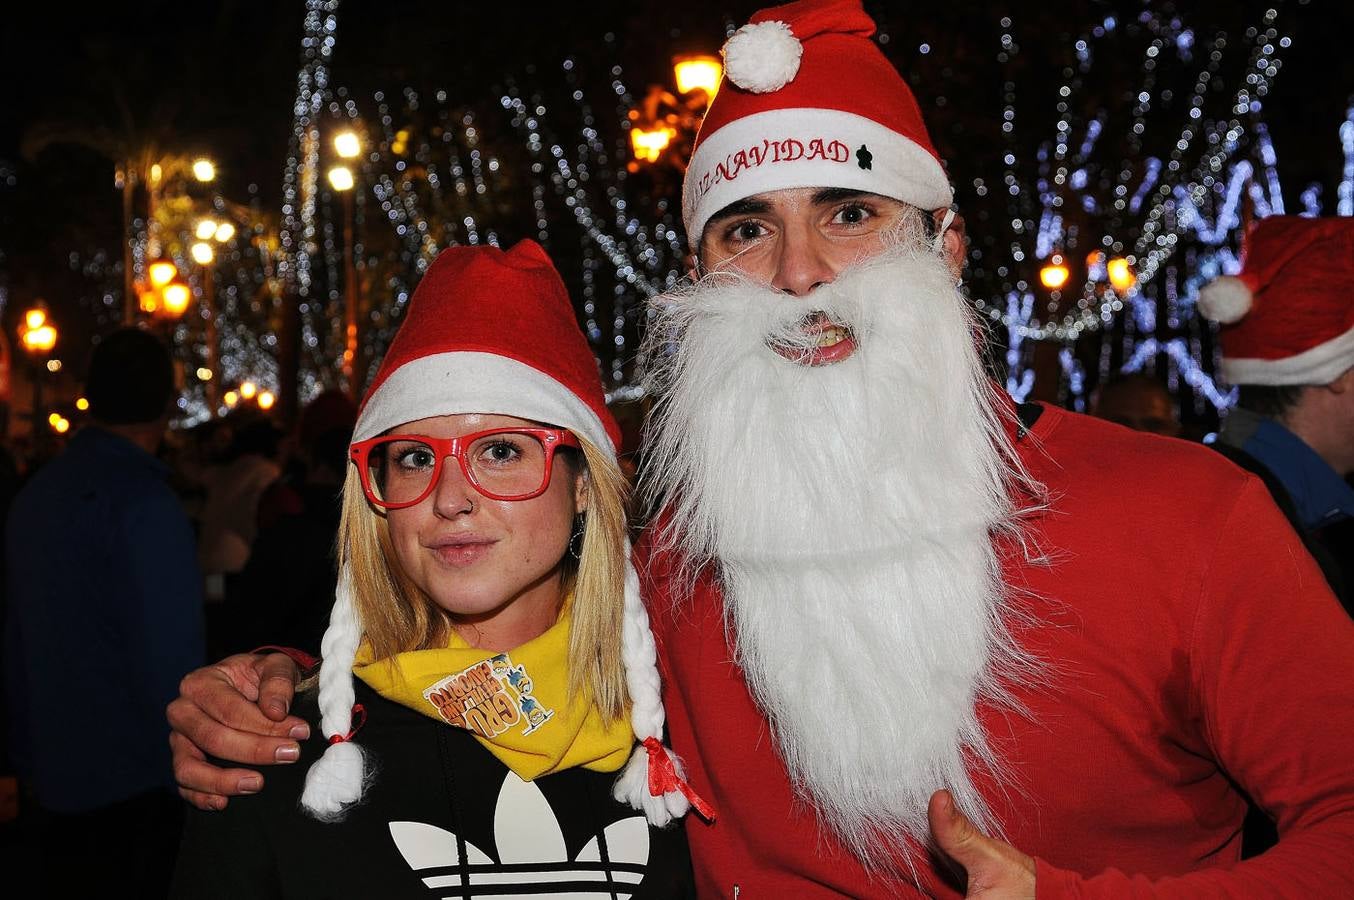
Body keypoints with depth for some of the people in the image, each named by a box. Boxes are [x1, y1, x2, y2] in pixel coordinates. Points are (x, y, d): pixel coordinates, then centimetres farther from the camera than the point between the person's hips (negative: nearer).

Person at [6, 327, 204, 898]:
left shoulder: (35, 494, 5)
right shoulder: (146, 503, -17)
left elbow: (17, 643, 12)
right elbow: (172, 661, -21)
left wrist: (29, 756, 20)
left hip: (56, 781, 7)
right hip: (136, 786, -7)